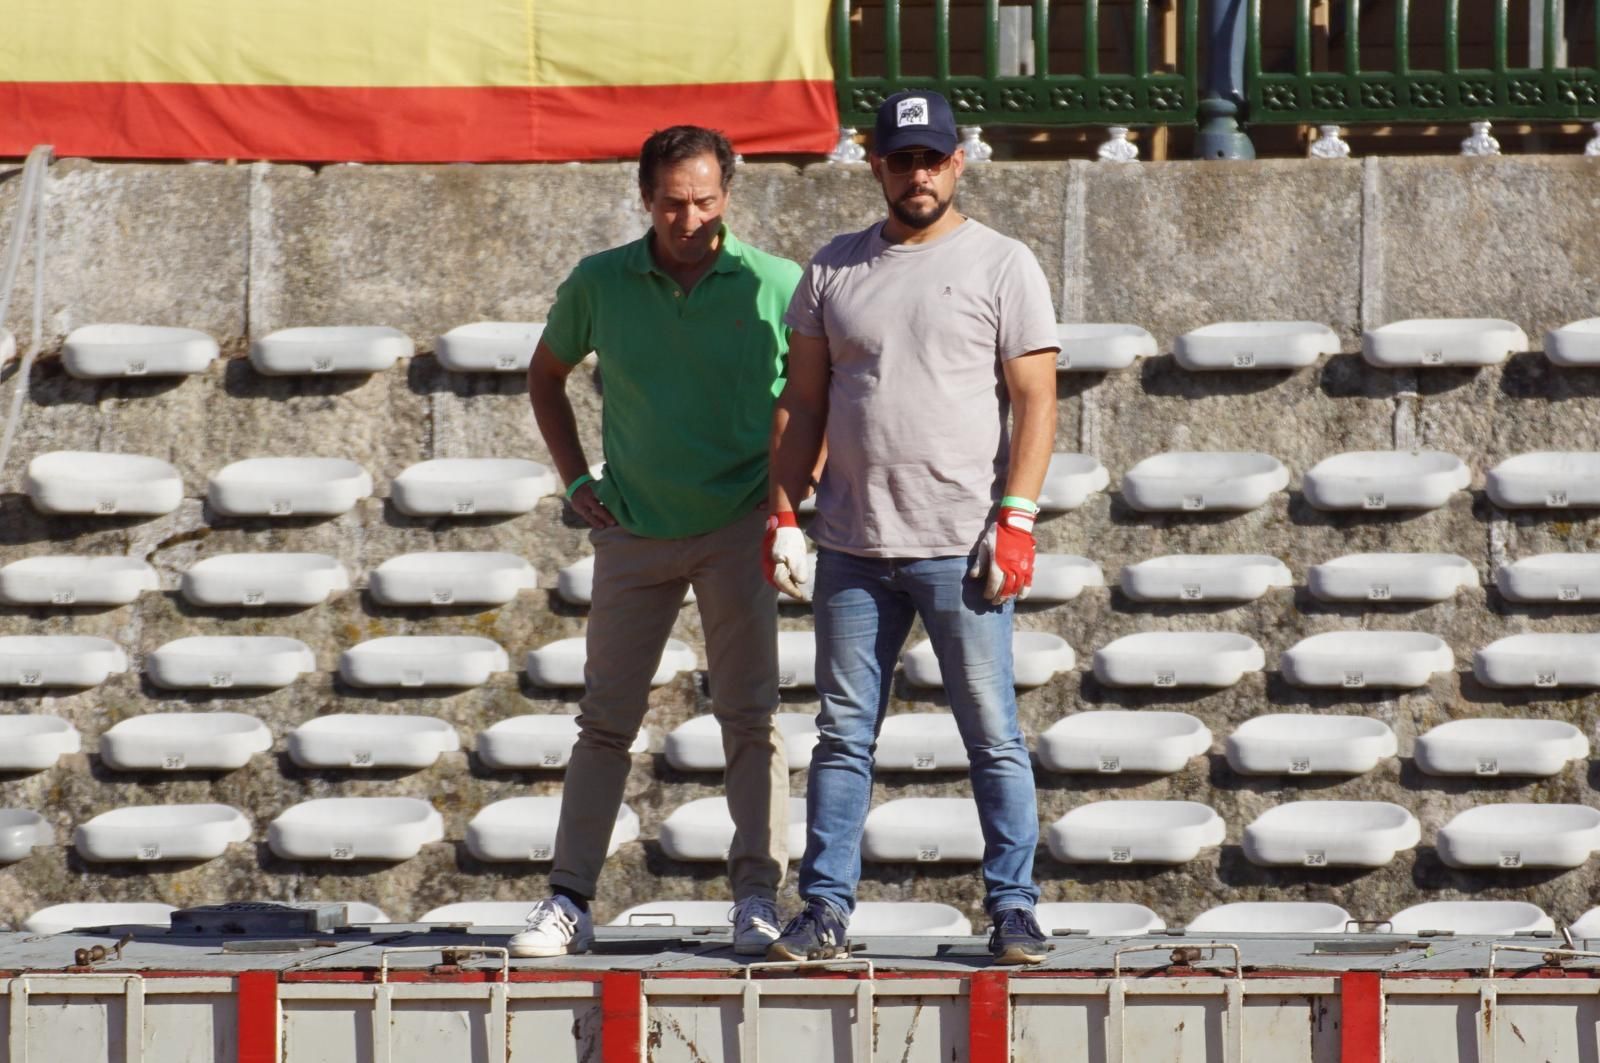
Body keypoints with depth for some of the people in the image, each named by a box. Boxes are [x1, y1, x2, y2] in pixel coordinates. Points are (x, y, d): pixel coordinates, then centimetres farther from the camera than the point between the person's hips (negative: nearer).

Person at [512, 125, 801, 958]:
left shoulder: (775, 286, -7)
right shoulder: (600, 285, 0)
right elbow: (545, 374, 17)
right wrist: (575, 480, 10)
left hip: (738, 528, -2)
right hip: (635, 530, 2)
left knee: (749, 717, -5)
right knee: (605, 718, 3)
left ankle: (757, 897, -2)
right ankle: (568, 899, 5)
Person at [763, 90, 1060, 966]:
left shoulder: (1002, 267, 1)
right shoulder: (834, 269, 12)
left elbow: (1036, 402, -3)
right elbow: (802, 402, 15)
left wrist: (1015, 521, -12)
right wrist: (783, 514, 6)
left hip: (962, 547, -4)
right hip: (853, 547, 4)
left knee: (993, 737, -2)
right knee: (842, 735, 5)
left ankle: (1013, 910, 3)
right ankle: (825, 910, 9)